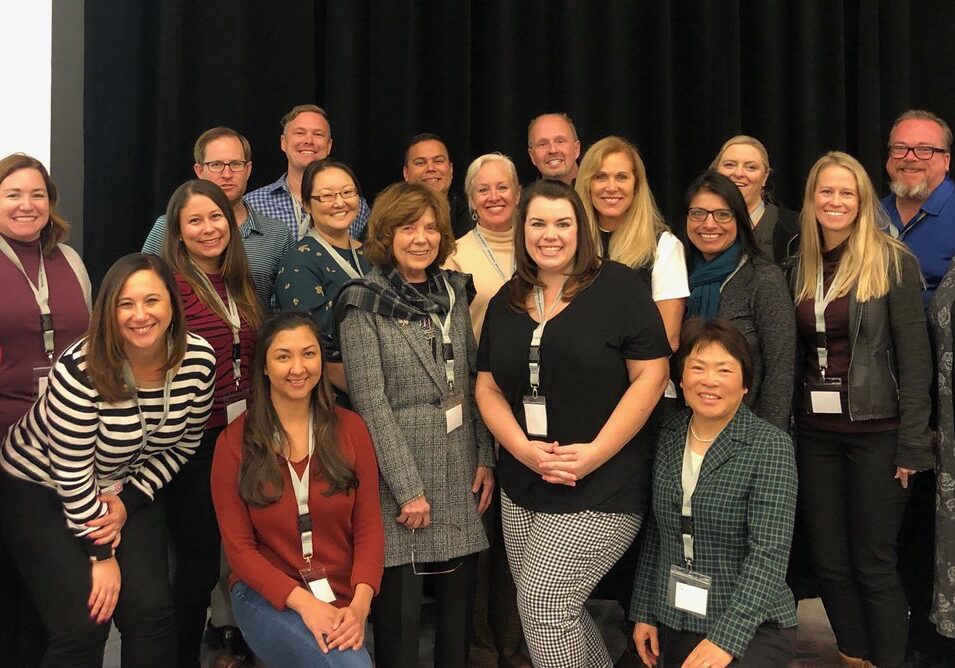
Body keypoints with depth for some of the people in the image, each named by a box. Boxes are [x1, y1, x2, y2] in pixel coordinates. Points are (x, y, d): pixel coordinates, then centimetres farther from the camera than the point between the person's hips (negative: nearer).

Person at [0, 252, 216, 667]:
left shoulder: (199, 360, -15)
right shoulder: (81, 370, -28)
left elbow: (183, 444, 0)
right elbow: (72, 474, -22)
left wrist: (130, 500, -8)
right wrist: (102, 556, -17)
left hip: (129, 488, 4)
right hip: (40, 487, -4)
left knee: (151, 612, -9)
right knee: (84, 623, -15)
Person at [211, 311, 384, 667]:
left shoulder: (350, 428, 3)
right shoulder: (234, 441, -2)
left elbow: (369, 527, 0)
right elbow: (238, 546, -4)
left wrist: (359, 605, -17)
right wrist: (303, 602, -18)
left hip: (340, 601, 3)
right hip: (267, 598, -3)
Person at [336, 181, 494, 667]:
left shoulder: (453, 292, 9)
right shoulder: (363, 304, -7)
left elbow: (473, 382, 11)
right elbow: (371, 404, -12)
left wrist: (486, 458, 3)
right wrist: (408, 488, -14)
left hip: (461, 474, 5)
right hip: (400, 469, -5)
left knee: (460, 603, 10)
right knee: (399, 613, 2)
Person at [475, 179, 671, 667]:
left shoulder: (617, 287, -6)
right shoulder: (506, 302, 10)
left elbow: (651, 375, -10)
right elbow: (488, 388, 10)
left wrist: (594, 454, -16)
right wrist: (525, 450, -8)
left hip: (601, 488, -6)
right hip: (521, 489, 6)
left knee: (543, 600, -9)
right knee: (553, 610, 12)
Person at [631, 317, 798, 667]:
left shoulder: (771, 446, -13)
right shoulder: (668, 437, 3)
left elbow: (769, 553, -20)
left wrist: (726, 638, -27)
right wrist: (644, 612, 9)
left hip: (752, 629, -5)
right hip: (673, 625, 5)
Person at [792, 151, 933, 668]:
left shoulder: (892, 262, -6)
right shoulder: (799, 268, 9)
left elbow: (914, 357, -8)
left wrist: (911, 444, -11)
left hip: (875, 432, -5)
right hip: (815, 433, 5)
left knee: (873, 565, 0)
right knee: (829, 562, 9)